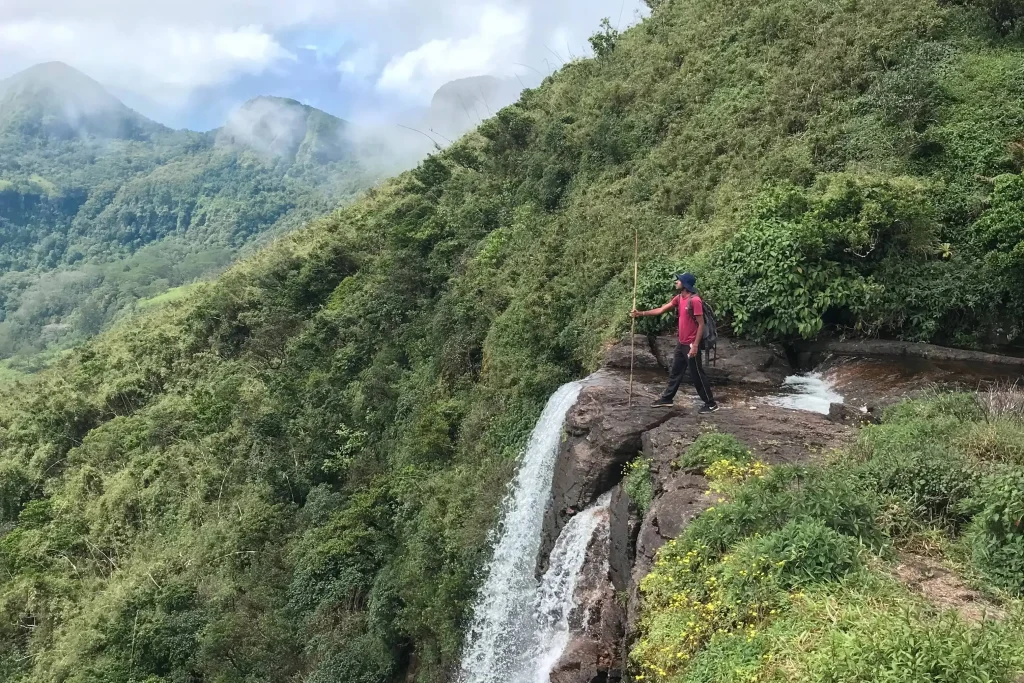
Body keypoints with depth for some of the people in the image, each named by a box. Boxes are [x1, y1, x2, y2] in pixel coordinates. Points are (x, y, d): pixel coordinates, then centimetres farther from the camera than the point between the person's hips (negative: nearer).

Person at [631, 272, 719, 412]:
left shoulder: (695, 301, -20)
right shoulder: (679, 298, 7)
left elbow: (701, 324, -20)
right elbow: (661, 310, 14)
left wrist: (695, 345, -22)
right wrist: (641, 313, 9)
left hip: (691, 345, -9)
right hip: (681, 343, 9)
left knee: (696, 375, -1)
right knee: (675, 372, 18)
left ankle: (711, 404, 9)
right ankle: (666, 398, 30)